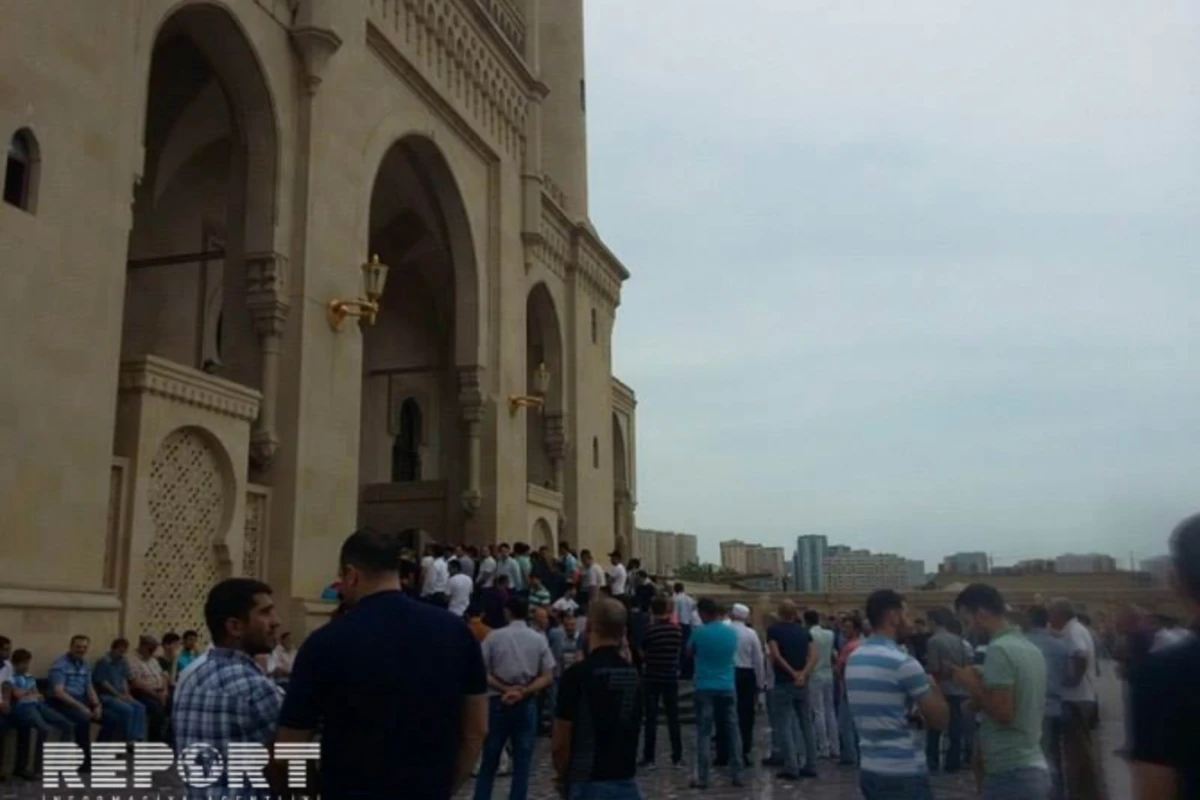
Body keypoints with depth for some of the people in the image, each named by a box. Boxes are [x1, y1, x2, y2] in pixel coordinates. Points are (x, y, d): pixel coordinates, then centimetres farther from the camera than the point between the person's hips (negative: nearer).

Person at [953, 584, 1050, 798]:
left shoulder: (998, 650, -16)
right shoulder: (1030, 647, 14)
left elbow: (1003, 712, -21)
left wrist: (972, 685, -7)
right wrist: (982, 687, 15)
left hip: (1010, 773, -10)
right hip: (1035, 769, 10)